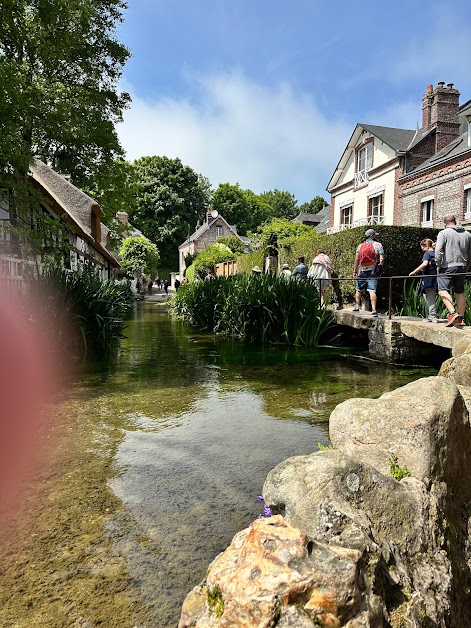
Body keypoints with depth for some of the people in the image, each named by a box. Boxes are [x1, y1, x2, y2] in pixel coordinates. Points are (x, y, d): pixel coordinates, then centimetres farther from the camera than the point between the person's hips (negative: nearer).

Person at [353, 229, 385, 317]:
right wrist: (380, 267, 7)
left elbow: (356, 259, 2)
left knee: (358, 289, 17)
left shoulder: (360, 246, 7)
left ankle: (357, 306, 23)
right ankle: (373, 309, -15)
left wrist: (355, 271, 6)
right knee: (372, 290, -7)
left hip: (362, 271, 2)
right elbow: (381, 259, -6)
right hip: (372, 272, -2)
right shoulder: (378, 245, 1)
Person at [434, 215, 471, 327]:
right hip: (462, 267, 6)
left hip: (448, 267, -6)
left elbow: (438, 250, -14)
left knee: (443, 290, -9)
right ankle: (460, 319, 12)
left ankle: (452, 313, -26)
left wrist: (438, 265, -7)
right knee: (460, 293, 10)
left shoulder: (443, 233, -3)